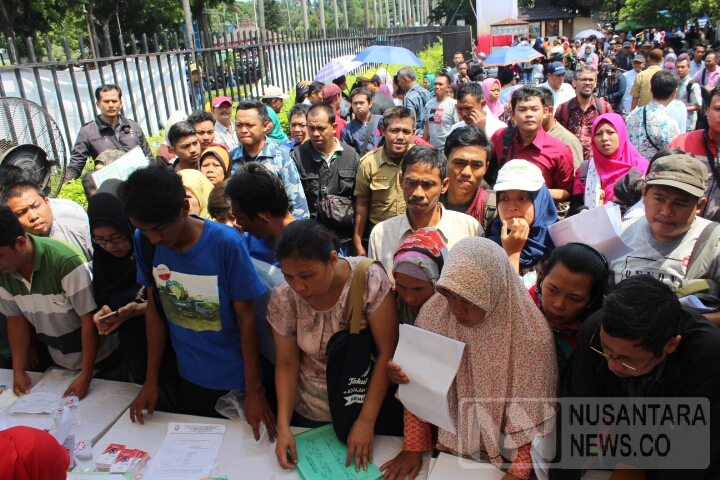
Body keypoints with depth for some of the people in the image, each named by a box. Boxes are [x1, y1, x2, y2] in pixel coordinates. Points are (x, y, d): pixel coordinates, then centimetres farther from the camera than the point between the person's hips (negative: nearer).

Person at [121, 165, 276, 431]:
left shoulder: (226, 243, -23)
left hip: (236, 380, -4)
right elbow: (154, 307, 0)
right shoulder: (143, 241, -10)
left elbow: (246, 317, -16)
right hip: (189, 378, 4)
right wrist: (151, 379, 3)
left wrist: (254, 391, -13)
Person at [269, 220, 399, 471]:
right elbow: (287, 364, -6)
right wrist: (283, 426, -14)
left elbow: (387, 352, -21)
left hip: (367, 402, -2)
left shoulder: (369, 280, -26)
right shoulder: (283, 298, -17)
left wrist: (367, 420, -20)